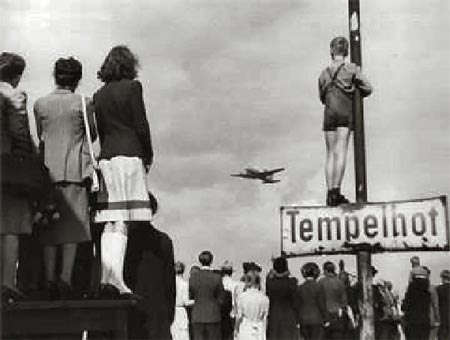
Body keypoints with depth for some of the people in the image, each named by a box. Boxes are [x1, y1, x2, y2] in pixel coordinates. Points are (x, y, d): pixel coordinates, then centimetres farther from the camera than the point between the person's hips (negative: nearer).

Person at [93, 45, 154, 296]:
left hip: (106, 158, 6)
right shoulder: (132, 87, -1)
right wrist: (148, 155, 5)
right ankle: (116, 278, -11)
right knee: (123, 223, -6)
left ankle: (106, 277, -2)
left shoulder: (99, 95, 15)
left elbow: (100, 131, 14)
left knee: (110, 223, 4)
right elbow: (141, 125, -5)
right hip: (129, 155, -6)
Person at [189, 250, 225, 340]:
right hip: (213, 316, -2)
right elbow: (221, 299, -2)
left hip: (197, 317, 2)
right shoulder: (217, 278, -8)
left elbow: (191, 297, 6)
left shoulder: (192, 278, -1)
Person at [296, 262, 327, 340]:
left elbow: (297, 306, 3)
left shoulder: (299, 288, -1)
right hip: (316, 320, -3)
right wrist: (325, 320, 2)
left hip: (303, 320, 3)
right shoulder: (318, 287, -10)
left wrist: (297, 321, 10)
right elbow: (322, 305, -8)